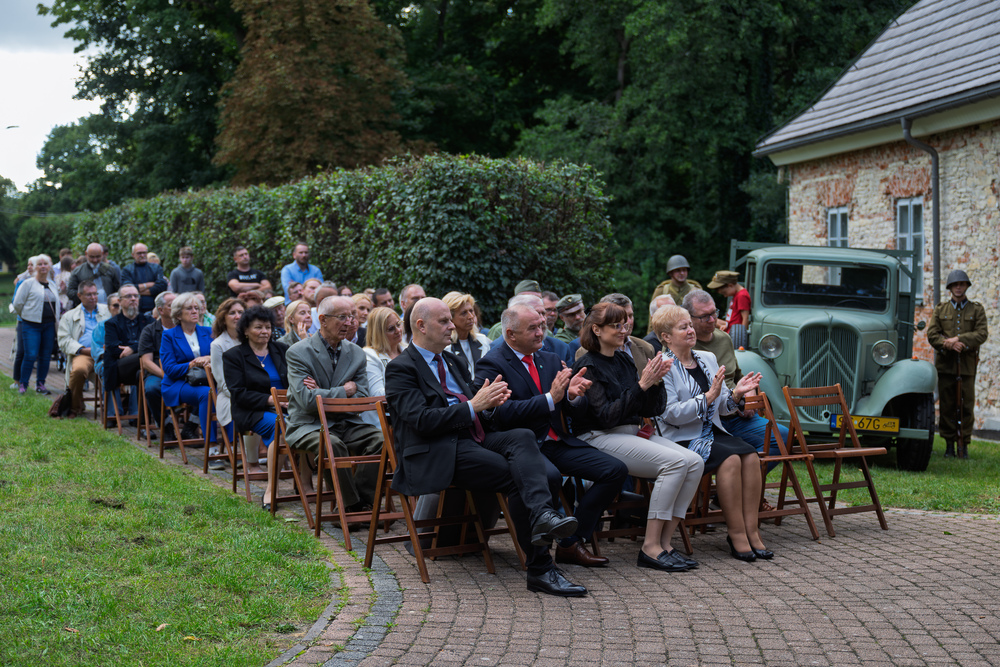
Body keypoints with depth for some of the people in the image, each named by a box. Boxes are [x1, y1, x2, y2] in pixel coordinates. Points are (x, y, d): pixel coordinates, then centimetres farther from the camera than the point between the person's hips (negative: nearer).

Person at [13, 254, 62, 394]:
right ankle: (22, 384, 0)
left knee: (46, 356, 5)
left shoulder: (52, 284, 14)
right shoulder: (28, 283, -2)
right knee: (31, 355, -11)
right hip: (31, 325, -5)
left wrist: (56, 317, 12)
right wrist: (26, 316, 9)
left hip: (49, 325, 5)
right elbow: (17, 303, 0)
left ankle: (40, 384, 15)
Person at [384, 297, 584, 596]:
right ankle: (539, 569, -27)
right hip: (437, 454, -7)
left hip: (473, 438, 7)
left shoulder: (451, 361, 25)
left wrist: (491, 399, 1)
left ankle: (542, 515, -46)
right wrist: (473, 406, -17)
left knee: (523, 436, -26)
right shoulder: (400, 368, -1)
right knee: (517, 477, -25)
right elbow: (421, 420, -15)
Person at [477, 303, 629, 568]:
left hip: (557, 442, 7)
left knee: (616, 469, -8)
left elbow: (571, 411, 15)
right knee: (550, 476, -38)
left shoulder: (550, 360, 18)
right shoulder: (491, 364, -5)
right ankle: (537, 551, -15)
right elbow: (503, 413, -19)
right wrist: (550, 398, -21)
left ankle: (571, 543, -3)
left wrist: (572, 395, -10)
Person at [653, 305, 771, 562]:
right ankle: (736, 534, -23)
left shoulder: (708, 359, 17)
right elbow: (671, 413, -16)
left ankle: (752, 531, -21)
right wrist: (708, 396, -19)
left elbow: (722, 408, 18)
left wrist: (736, 394, -3)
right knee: (730, 458, -29)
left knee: (751, 455, -21)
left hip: (713, 433, 7)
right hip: (681, 438, -6)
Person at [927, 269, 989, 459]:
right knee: (947, 406, 1)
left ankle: (963, 445, 4)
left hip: (967, 365, -1)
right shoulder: (940, 309, 13)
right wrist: (949, 344, -14)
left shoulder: (977, 309, 10)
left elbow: (982, 334, -3)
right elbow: (932, 334, 3)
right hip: (946, 364, 1)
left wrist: (959, 339, -15)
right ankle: (949, 444, 7)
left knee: (966, 406, -3)